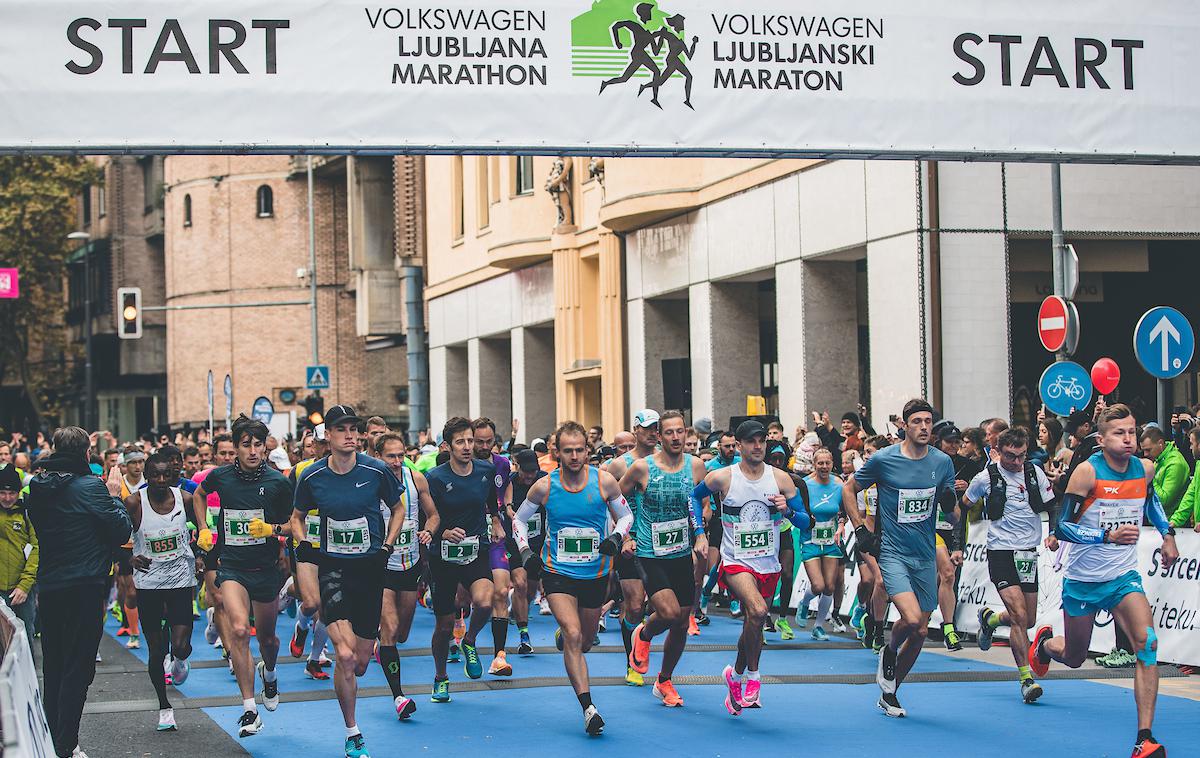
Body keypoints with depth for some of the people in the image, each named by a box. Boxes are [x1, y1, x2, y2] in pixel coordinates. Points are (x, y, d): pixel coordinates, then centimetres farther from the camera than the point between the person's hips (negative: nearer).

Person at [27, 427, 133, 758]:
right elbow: (122, 532, -10)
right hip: (84, 588, -6)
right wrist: (114, 496, 6)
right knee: (77, 668, -2)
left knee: (53, 667, 15)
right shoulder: (90, 486, -13)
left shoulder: (37, 488, 5)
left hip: (48, 589, 6)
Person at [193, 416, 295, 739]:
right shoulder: (220, 476, -1)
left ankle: (269, 673, 53)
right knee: (239, 629, -22)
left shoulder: (278, 482, -6)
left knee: (266, 636, 16)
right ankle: (249, 710, -19)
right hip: (231, 567, -1)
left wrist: (272, 529, -15)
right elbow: (199, 495, 23)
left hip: (266, 568, 1)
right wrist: (204, 530, 14)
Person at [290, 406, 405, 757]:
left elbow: (398, 508, 13)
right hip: (333, 568, -1)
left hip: (370, 568, 1)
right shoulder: (311, 477, -4)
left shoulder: (377, 471, -5)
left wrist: (387, 547, 3)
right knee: (346, 656, -17)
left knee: (360, 664, 6)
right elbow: (297, 517, 15)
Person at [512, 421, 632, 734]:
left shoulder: (604, 482, -8)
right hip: (557, 572, -2)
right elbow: (520, 519, 7)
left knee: (584, 642, 17)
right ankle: (588, 707, -21)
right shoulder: (544, 486, -9)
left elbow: (625, 515, 7)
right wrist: (525, 550, -7)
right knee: (574, 636, -20)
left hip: (595, 574, 2)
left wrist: (617, 536, -12)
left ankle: (562, 635, 55)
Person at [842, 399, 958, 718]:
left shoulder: (942, 462, 2)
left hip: (925, 557, 4)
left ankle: (889, 693, 24)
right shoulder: (883, 460, -8)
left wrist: (950, 502, -11)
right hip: (892, 552, -4)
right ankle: (889, 652, 10)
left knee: (920, 632, 6)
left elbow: (951, 508, 13)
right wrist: (860, 529, -2)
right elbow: (849, 489, 6)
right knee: (911, 617, -24)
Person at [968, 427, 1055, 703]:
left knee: (1029, 619, 10)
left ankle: (989, 618, 42)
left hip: (1029, 553, 5)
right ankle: (1026, 679, -12)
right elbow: (963, 506, 9)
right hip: (1001, 553, -5)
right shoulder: (986, 478, -6)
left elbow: (1051, 506, 13)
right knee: (1019, 616, -17)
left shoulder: (1035, 472, 2)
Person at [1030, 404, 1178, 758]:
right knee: (1074, 658, 13)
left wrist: (1167, 534, 12)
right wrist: (1108, 536, -32)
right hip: (1083, 579, -3)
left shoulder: (1145, 469, -2)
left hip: (1124, 576, 3)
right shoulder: (1088, 472, -18)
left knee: (1147, 643, -21)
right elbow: (1062, 527, -20)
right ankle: (1045, 643, 53)